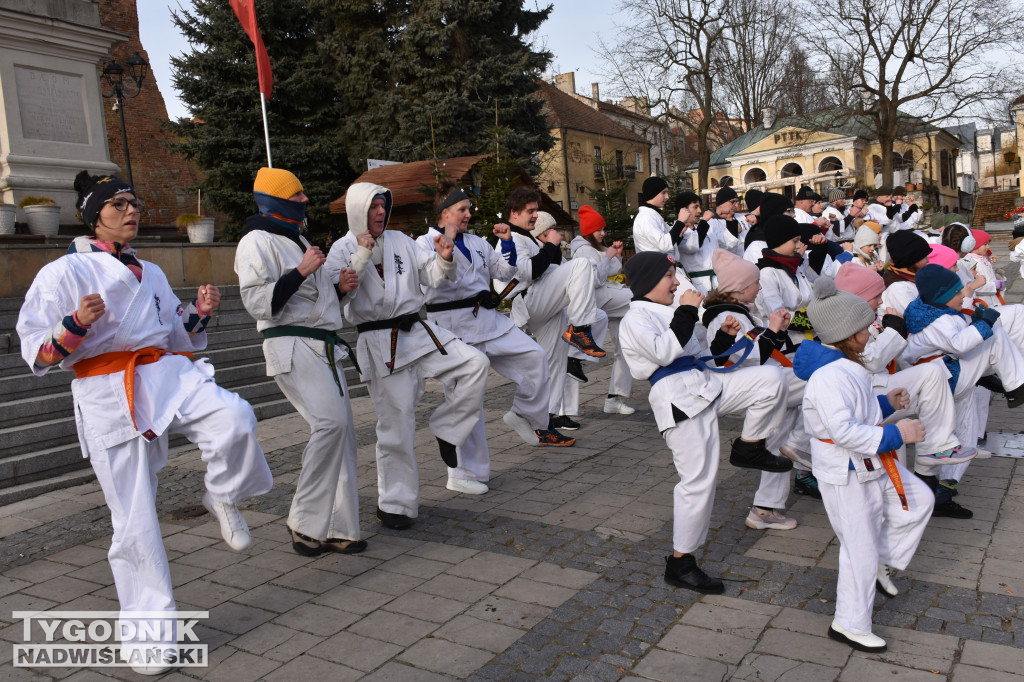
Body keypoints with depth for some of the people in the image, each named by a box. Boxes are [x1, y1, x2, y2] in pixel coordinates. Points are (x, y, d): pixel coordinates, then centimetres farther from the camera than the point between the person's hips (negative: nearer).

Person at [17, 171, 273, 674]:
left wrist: (200, 311, 3)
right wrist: (77, 323, -23)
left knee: (234, 417, -30)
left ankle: (221, 497, 1)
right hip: (106, 396, -4)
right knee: (134, 520, 0)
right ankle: (147, 635, 15)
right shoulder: (62, 274, 0)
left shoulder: (150, 273, 17)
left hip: (167, 375, 4)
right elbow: (37, 354, -5)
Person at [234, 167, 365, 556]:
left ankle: (336, 528, 12)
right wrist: (301, 272, -20)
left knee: (340, 431, 5)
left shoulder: (297, 240, 24)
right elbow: (258, 302, -17)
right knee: (330, 422, -23)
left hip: (323, 347, 10)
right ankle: (305, 522, -9)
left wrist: (339, 287, 12)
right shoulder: (257, 242, -6)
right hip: (292, 347, -9)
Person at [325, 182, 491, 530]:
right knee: (396, 424, -2)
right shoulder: (343, 250, -1)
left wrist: (444, 259, -8)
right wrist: (361, 258, -17)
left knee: (475, 364, -15)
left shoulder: (400, 240, 12)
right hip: (379, 344, -4)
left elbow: (432, 276, 12)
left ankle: (445, 429, 6)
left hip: (417, 331, 5)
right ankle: (394, 504, 15)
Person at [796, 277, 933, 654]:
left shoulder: (843, 368, 7)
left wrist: (886, 403, 9)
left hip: (872, 465, 10)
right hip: (846, 475, -10)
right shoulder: (829, 378, -28)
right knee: (860, 548, 1)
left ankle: (882, 564, 31)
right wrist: (895, 435, -28)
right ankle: (849, 624, 18)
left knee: (919, 501, 20)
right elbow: (844, 431, -35)